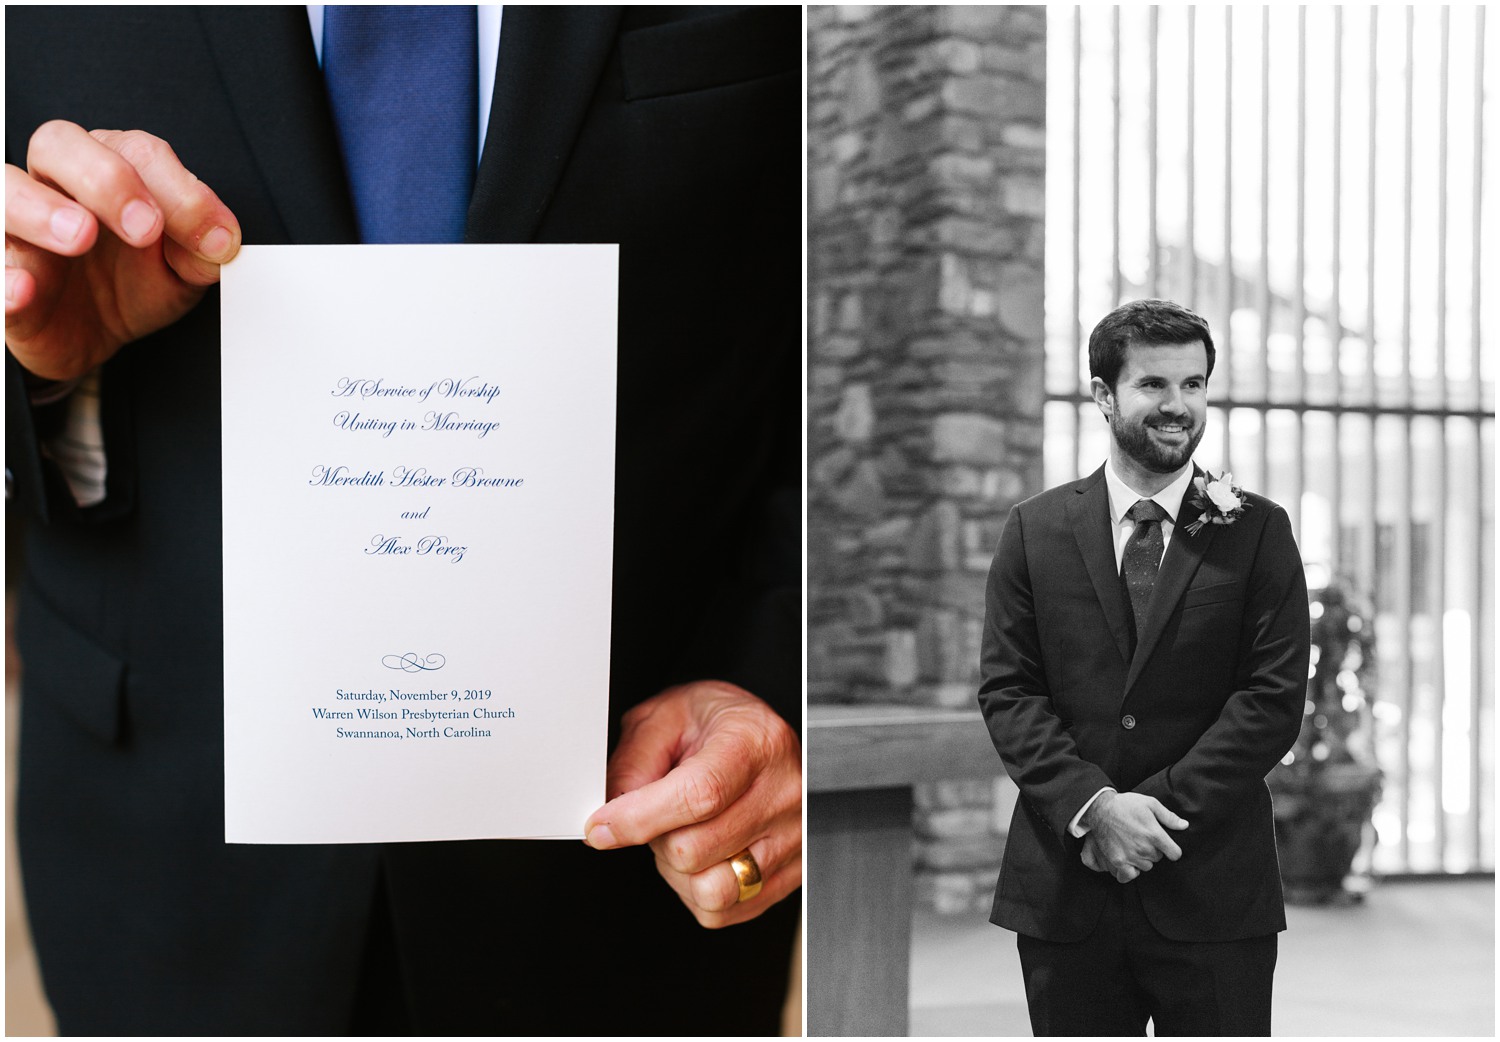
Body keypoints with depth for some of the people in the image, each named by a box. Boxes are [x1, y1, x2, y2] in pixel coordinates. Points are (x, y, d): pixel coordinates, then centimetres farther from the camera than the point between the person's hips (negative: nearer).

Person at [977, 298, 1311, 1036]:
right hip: (1063, 887, 1)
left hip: (1213, 889, -1)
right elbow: (1005, 690, 0)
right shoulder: (1035, 529, 6)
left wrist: (1154, 809, -13)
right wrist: (1093, 805, -14)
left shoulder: (1257, 531, 3)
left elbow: (1276, 698, -4)